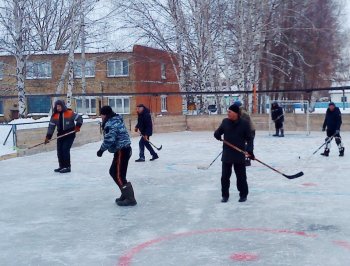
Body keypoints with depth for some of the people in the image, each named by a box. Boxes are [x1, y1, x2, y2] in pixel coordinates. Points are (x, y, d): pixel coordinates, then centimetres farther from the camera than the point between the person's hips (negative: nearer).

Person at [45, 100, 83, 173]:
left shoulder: (70, 113, -12)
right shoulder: (55, 116, 2)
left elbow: (79, 118, -7)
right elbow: (51, 126, 3)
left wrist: (77, 126, -21)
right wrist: (48, 137, -3)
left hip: (70, 134, -6)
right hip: (60, 135, 6)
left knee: (65, 149, -13)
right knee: (59, 150, 5)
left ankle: (67, 167, -5)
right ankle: (61, 166, 20)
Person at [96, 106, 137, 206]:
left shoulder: (110, 123, -17)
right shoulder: (116, 119, 15)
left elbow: (109, 139, -25)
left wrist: (101, 149, -14)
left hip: (121, 151, -10)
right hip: (123, 149, 10)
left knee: (119, 175, -7)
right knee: (113, 171, 18)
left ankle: (130, 199, -7)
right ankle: (126, 194, 23)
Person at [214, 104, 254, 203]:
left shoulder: (244, 123, -7)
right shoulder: (225, 122, 1)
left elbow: (249, 138, -4)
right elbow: (217, 133, 11)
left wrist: (249, 150, -17)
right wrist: (217, 135, -14)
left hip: (239, 155, -2)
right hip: (227, 154, 3)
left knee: (241, 176, 7)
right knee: (225, 176, 6)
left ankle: (243, 195, 22)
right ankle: (225, 195, 19)